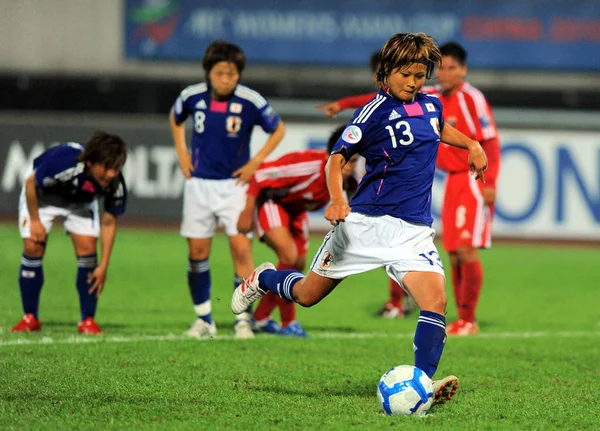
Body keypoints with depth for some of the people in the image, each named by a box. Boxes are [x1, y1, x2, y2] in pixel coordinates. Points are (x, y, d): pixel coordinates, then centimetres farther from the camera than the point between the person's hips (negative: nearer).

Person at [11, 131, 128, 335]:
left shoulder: (115, 184, -31)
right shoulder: (62, 162, -44)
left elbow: (109, 222, -17)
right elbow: (31, 184, -25)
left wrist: (103, 266, -17)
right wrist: (34, 221, -18)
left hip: (81, 200, 3)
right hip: (42, 193, -3)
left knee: (87, 247, -14)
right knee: (33, 247, -12)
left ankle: (87, 320, -4)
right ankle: (30, 318, 1)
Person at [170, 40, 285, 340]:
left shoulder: (250, 101, -14)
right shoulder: (192, 96, -6)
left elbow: (278, 130, 1)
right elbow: (175, 118, 18)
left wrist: (256, 163, -6)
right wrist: (181, 153, 8)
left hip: (234, 183, -3)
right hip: (199, 183, 3)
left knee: (241, 248, -12)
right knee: (197, 251, 4)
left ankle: (243, 318, -5)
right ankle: (204, 318, 17)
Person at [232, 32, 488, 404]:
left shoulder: (431, 105, 9)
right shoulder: (375, 112, -10)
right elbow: (337, 159, -11)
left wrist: (471, 144, 22)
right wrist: (337, 199, -28)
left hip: (414, 230, 4)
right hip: (366, 220, -4)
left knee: (435, 300, -20)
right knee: (307, 294, 10)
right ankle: (264, 279, 42)